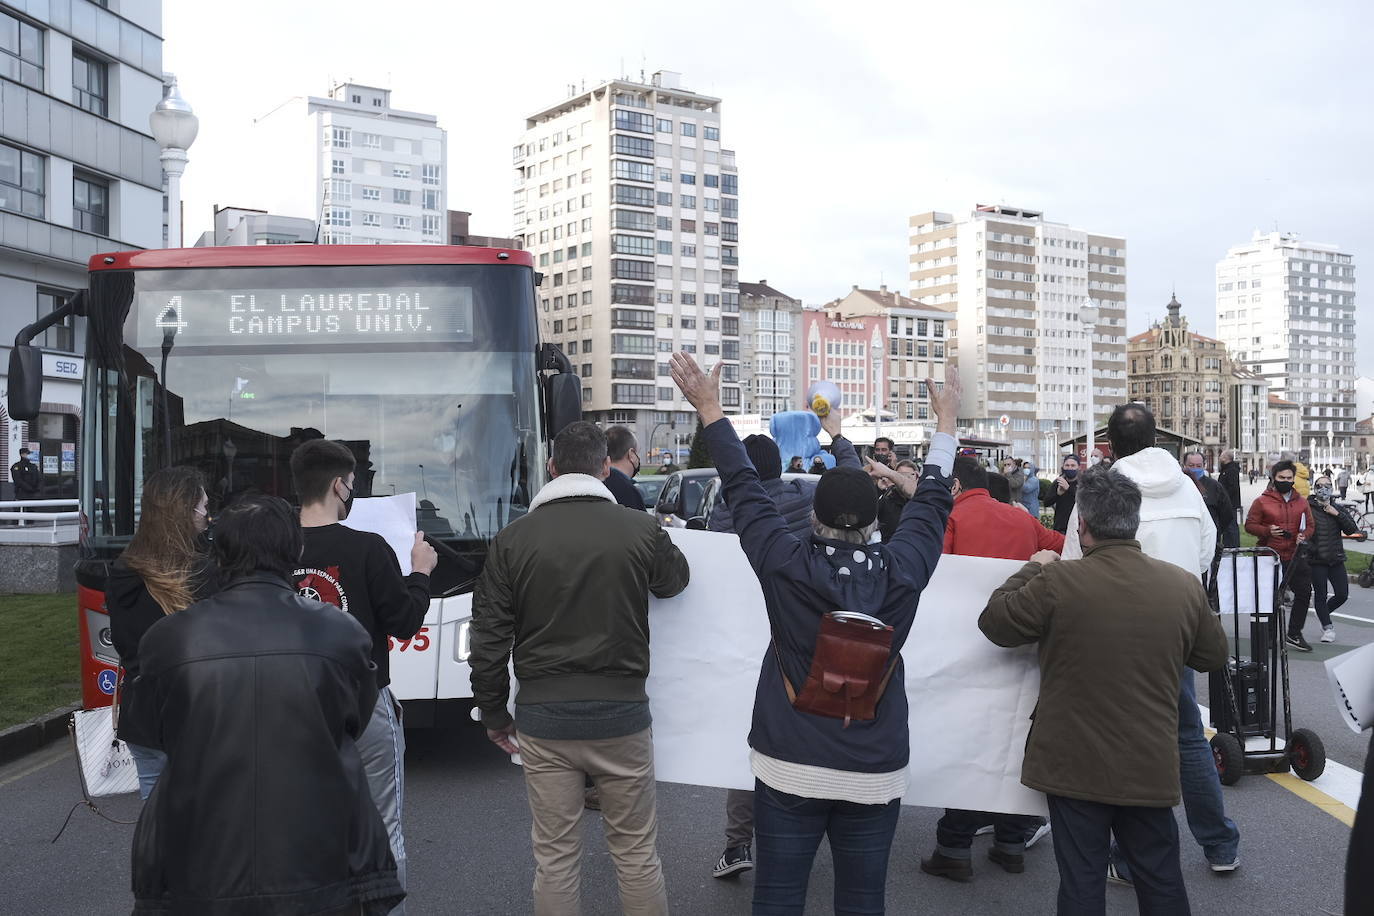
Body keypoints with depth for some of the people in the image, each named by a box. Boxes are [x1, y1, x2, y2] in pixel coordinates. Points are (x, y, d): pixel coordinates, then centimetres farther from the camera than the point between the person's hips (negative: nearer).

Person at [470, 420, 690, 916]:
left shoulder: (512, 539, -4)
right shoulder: (641, 530, -6)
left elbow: (488, 639, -2)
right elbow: (675, 579, 16)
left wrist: (494, 716, 10)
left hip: (542, 718, 1)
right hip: (621, 713, 0)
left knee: (555, 858, 11)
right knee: (636, 851, 12)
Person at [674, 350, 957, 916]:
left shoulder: (786, 566, -11)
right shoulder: (901, 572, -7)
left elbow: (744, 490, 0)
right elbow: (931, 504, 9)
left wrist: (710, 410, 11)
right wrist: (945, 423, 24)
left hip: (789, 768, -1)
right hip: (876, 772, 2)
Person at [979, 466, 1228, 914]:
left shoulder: (1056, 582, -17)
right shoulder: (1184, 585, -6)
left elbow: (993, 622, -3)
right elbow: (1213, 655, 9)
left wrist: (1033, 569, 10)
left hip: (1076, 767, -3)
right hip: (1151, 767, 3)